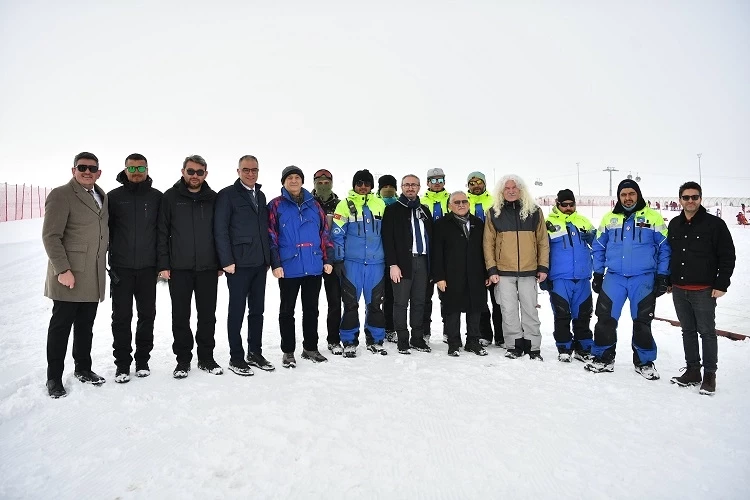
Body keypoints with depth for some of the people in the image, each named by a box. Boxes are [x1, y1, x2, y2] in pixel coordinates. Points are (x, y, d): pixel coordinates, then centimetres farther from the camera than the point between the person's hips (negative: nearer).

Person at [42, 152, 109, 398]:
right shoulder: (61, 195, -8)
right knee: (61, 325, 3)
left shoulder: (103, 197, 13)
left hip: (93, 276, 6)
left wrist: (104, 263, 13)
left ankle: (83, 368, 27)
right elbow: (51, 236, -13)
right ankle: (54, 378, 14)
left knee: (86, 325, 14)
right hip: (69, 274, -6)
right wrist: (63, 269, -18)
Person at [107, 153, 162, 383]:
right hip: (121, 268, -1)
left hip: (148, 268, 1)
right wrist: (106, 260, -1)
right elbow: (105, 230, 4)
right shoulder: (114, 197, 3)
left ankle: (143, 360, 21)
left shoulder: (157, 197, 4)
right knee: (122, 316, 4)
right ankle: (122, 364, 14)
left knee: (147, 315, 8)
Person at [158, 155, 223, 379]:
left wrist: (221, 263, 5)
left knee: (207, 315, 8)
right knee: (180, 316, 6)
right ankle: (183, 359, 19)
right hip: (179, 268, -1)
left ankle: (206, 357, 21)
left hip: (208, 268, 1)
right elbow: (162, 232, 0)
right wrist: (163, 264, -5)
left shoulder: (213, 198, 5)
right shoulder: (171, 197, 1)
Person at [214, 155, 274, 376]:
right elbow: (220, 230, -9)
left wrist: (268, 258, 11)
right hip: (239, 263, -6)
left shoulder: (260, 196, 16)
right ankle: (236, 358, 12)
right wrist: (227, 261, -15)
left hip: (259, 263, 6)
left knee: (257, 310, 12)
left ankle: (255, 353, 23)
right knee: (237, 311, 2)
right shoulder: (227, 195, -4)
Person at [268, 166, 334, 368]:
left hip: (314, 267, 4)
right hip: (289, 268, -3)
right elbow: (271, 236, -5)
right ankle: (288, 352, 17)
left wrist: (328, 259, 5)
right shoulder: (276, 205, 1)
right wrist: (275, 264, -12)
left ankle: (310, 348, 25)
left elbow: (324, 234, 11)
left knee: (311, 309, 12)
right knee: (287, 311, 6)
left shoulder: (314, 205, 11)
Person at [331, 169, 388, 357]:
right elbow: (337, 234, 0)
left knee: (375, 303, 9)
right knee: (351, 303, 3)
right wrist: (338, 259, -5)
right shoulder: (345, 205, 1)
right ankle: (349, 342, 13)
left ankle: (375, 340, 21)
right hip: (351, 262, -2)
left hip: (376, 262, 3)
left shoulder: (380, 205, 10)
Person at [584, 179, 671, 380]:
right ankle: (603, 358, 17)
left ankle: (644, 362, 23)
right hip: (614, 277, 2)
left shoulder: (653, 218, -1)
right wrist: (597, 274, 7)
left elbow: (664, 248, 1)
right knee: (605, 319, 2)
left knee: (642, 322, 7)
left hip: (644, 279, -2)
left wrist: (662, 277, -3)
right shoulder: (609, 218, 6)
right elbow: (599, 248, 11)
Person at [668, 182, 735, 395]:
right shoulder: (674, 225, 9)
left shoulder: (715, 224, -6)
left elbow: (728, 256, -6)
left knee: (707, 332, 3)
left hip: (704, 291, -5)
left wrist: (721, 285, -10)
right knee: (688, 331, 12)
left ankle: (710, 375, 14)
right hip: (679, 290, 5)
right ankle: (692, 371, 22)